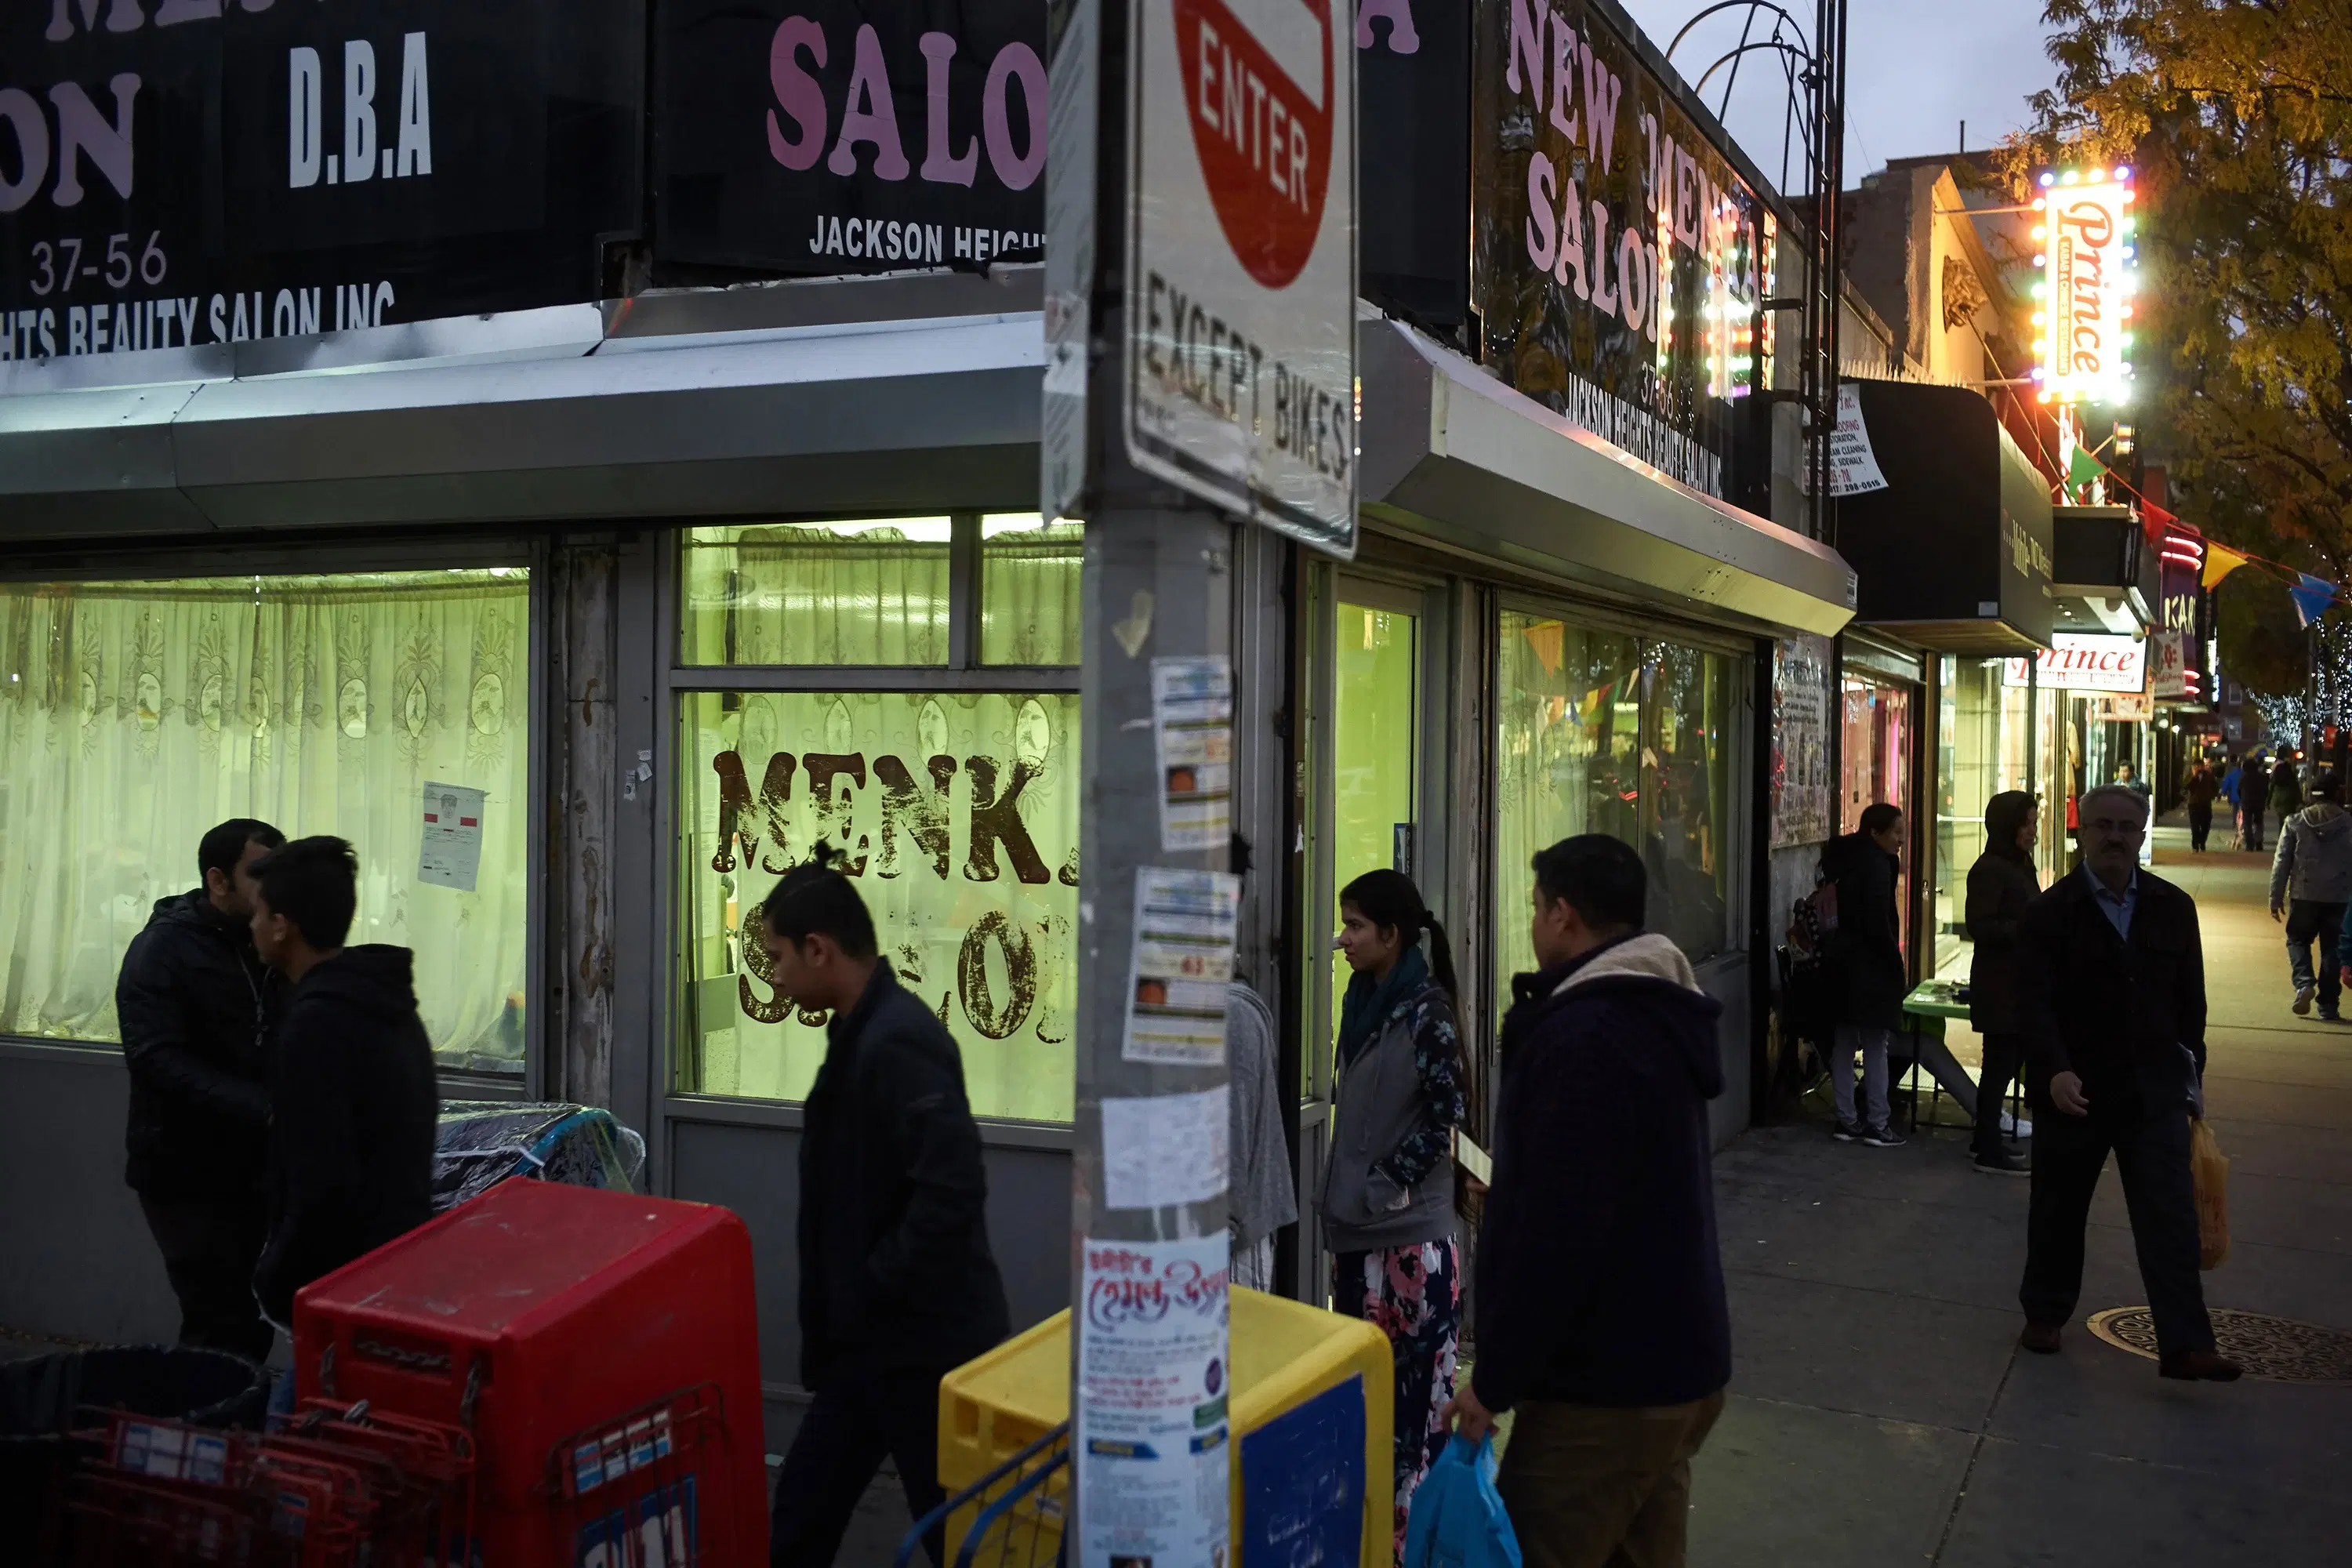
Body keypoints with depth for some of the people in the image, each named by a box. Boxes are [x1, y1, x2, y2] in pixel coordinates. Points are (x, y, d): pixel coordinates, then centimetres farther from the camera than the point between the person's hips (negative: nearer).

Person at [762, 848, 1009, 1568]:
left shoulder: (897, 1042, -22)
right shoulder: (864, 1032, 9)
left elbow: (950, 1191, -30)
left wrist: (872, 1289, -19)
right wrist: (843, 1314, 14)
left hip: (924, 1340, -10)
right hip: (879, 1337, 10)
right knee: (803, 1510, 17)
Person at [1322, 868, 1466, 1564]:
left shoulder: (1426, 1010, -14)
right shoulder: (1362, 1000, 9)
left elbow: (1445, 1112, -15)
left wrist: (1390, 1182, -13)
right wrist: (1344, 1193, 13)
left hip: (1411, 1226, -8)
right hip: (1356, 1219, 8)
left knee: (1416, 1377, 0)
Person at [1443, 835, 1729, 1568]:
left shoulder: (1583, 1036, -21)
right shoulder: (1661, 1018, 11)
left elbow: (1558, 1234, -25)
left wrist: (1495, 1380, -19)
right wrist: (1505, 1196, 26)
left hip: (1604, 1387, -10)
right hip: (1678, 1362, 10)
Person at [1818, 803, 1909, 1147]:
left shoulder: (1850, 861, 11)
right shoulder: (1877, 865, -16)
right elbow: (1878, 923, -18)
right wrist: (1898, 964, -10)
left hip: (1845, 962, 9)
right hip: (1872, 967, -9)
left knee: (1844, 1043, 10)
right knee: (1876, 1045, -2)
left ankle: (1847, 1120, 16)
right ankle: (1878, 1124, 2)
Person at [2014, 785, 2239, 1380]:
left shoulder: (2174, 908, 4)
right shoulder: (2049, 913, -7)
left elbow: (2190, 1001, 10)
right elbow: (2037, 1004, -15)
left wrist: (2191, 1073, 10)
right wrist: (2055, 1071, -29)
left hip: (2155, 1088, 2)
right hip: (2074, 1087, -2)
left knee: (2170, 1216, -5)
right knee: (2058, 1211, 12)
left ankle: (2184, 1344, -5)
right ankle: (2044, 1315, 30)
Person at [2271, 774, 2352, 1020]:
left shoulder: (2295, 823, -2)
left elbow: (2282, 863, -1)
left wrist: (2276, 898, 4)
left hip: (2304, 895, -1)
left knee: (2297, 940, 16)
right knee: (2331, 947, 10)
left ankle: (2304, 982, -9)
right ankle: (2328, 1005, 11)